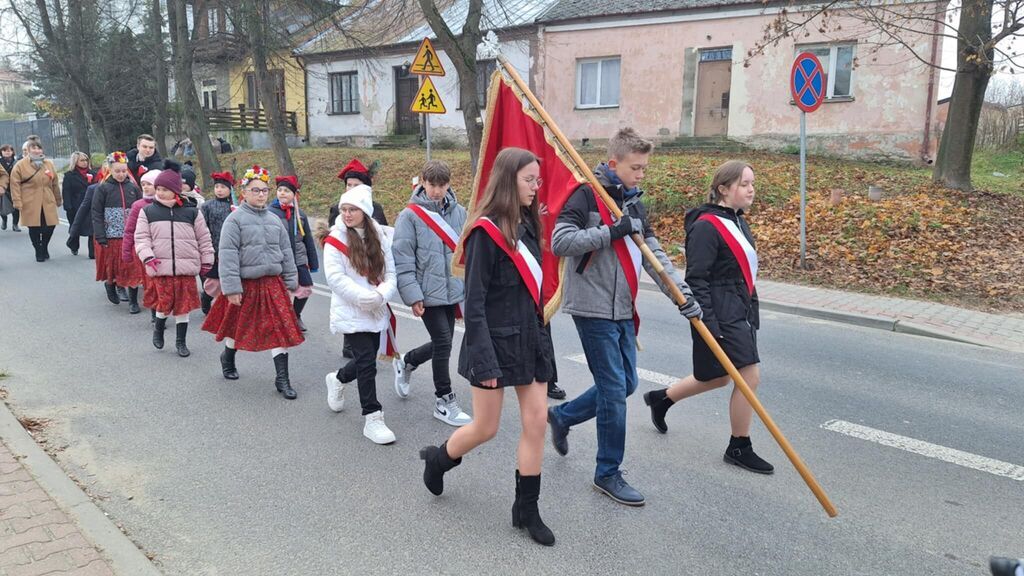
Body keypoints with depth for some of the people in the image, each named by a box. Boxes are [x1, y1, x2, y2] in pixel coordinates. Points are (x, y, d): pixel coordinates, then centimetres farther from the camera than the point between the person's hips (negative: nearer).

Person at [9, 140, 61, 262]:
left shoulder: (49, 164, 10)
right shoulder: (20, 165, -2)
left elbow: (54, 183, 16)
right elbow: (15, 184, -4)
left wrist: (58, 199, 20)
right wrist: (17, 202, -10)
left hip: (48, 203, 3)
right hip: (30, 204, -3)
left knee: (50, 226, 0)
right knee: (34, 228, 2)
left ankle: (44, 248, 25)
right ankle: (39, 252, 16)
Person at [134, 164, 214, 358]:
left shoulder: (192, 211, 4)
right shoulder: (148, 211, 5)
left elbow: (204, 238, 9)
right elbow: (141, 238, 5)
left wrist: (206, 262, 8)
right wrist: (148, 257, -11)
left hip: (186, 268, 1)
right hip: (160, 268, 0)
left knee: (183, 305, 6)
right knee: (165, 303, -4)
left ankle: (181, 341, 20)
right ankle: (159, 328, 28)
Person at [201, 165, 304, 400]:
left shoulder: (274, 220, 9)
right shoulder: (235, 219, -7)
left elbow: (286, 252, 13)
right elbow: (228, 255, -12)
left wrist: (290, 282, 9)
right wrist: (231, 288, -17)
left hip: (273, 283, 4)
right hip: (245, 284, -3)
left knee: (281, 328, -3)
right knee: (238, 326, 15)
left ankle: (282, 379, 2)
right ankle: (228, 358, 45)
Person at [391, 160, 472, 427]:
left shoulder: (459, 212, 4)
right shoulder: (410, 215, -9)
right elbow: (403, 260, -10)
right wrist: (413, 296, -14)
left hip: (453, 290, 5)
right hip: (428, 292, -5)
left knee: (442, 344, 15)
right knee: (443, 342, -5)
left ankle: (406, 363, 43)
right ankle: (444, 402, 12)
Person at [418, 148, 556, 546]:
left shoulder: (527, 226, 8)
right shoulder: (486, 231, -15)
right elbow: (474, 303, -17)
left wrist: (542, 340, 13)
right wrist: (485, 361, -20)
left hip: (531, 339, 7)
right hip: (496, 341, -7)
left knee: (536, 422, 6)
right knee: (485, 428, 6)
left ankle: (527, 508, 19)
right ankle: (438, 459, 37)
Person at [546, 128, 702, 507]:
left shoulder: (633, 203, 14)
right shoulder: (586, 195, -11)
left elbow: (654, 253, 9)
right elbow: (560, 242, -22)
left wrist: (681, 292, -1)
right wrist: (612, 232, -23)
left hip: (623, 310, 8)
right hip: (593, 308, -8)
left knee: (625, 384, 14)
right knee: (614, 389, -4)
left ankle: (562, 416, 35)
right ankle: (608, 473, 12)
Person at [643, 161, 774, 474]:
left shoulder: (738, 222, 13)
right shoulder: (707, 225, -16)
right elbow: (696, 279, -20)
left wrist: (751, 313, 22)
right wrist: (709, 325, -23)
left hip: (740, 312, 10)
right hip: (721, 315, -10)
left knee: (718, 377, 18)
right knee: (749, 376, -7)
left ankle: (661, 398, 38)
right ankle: (739, 448, 10)